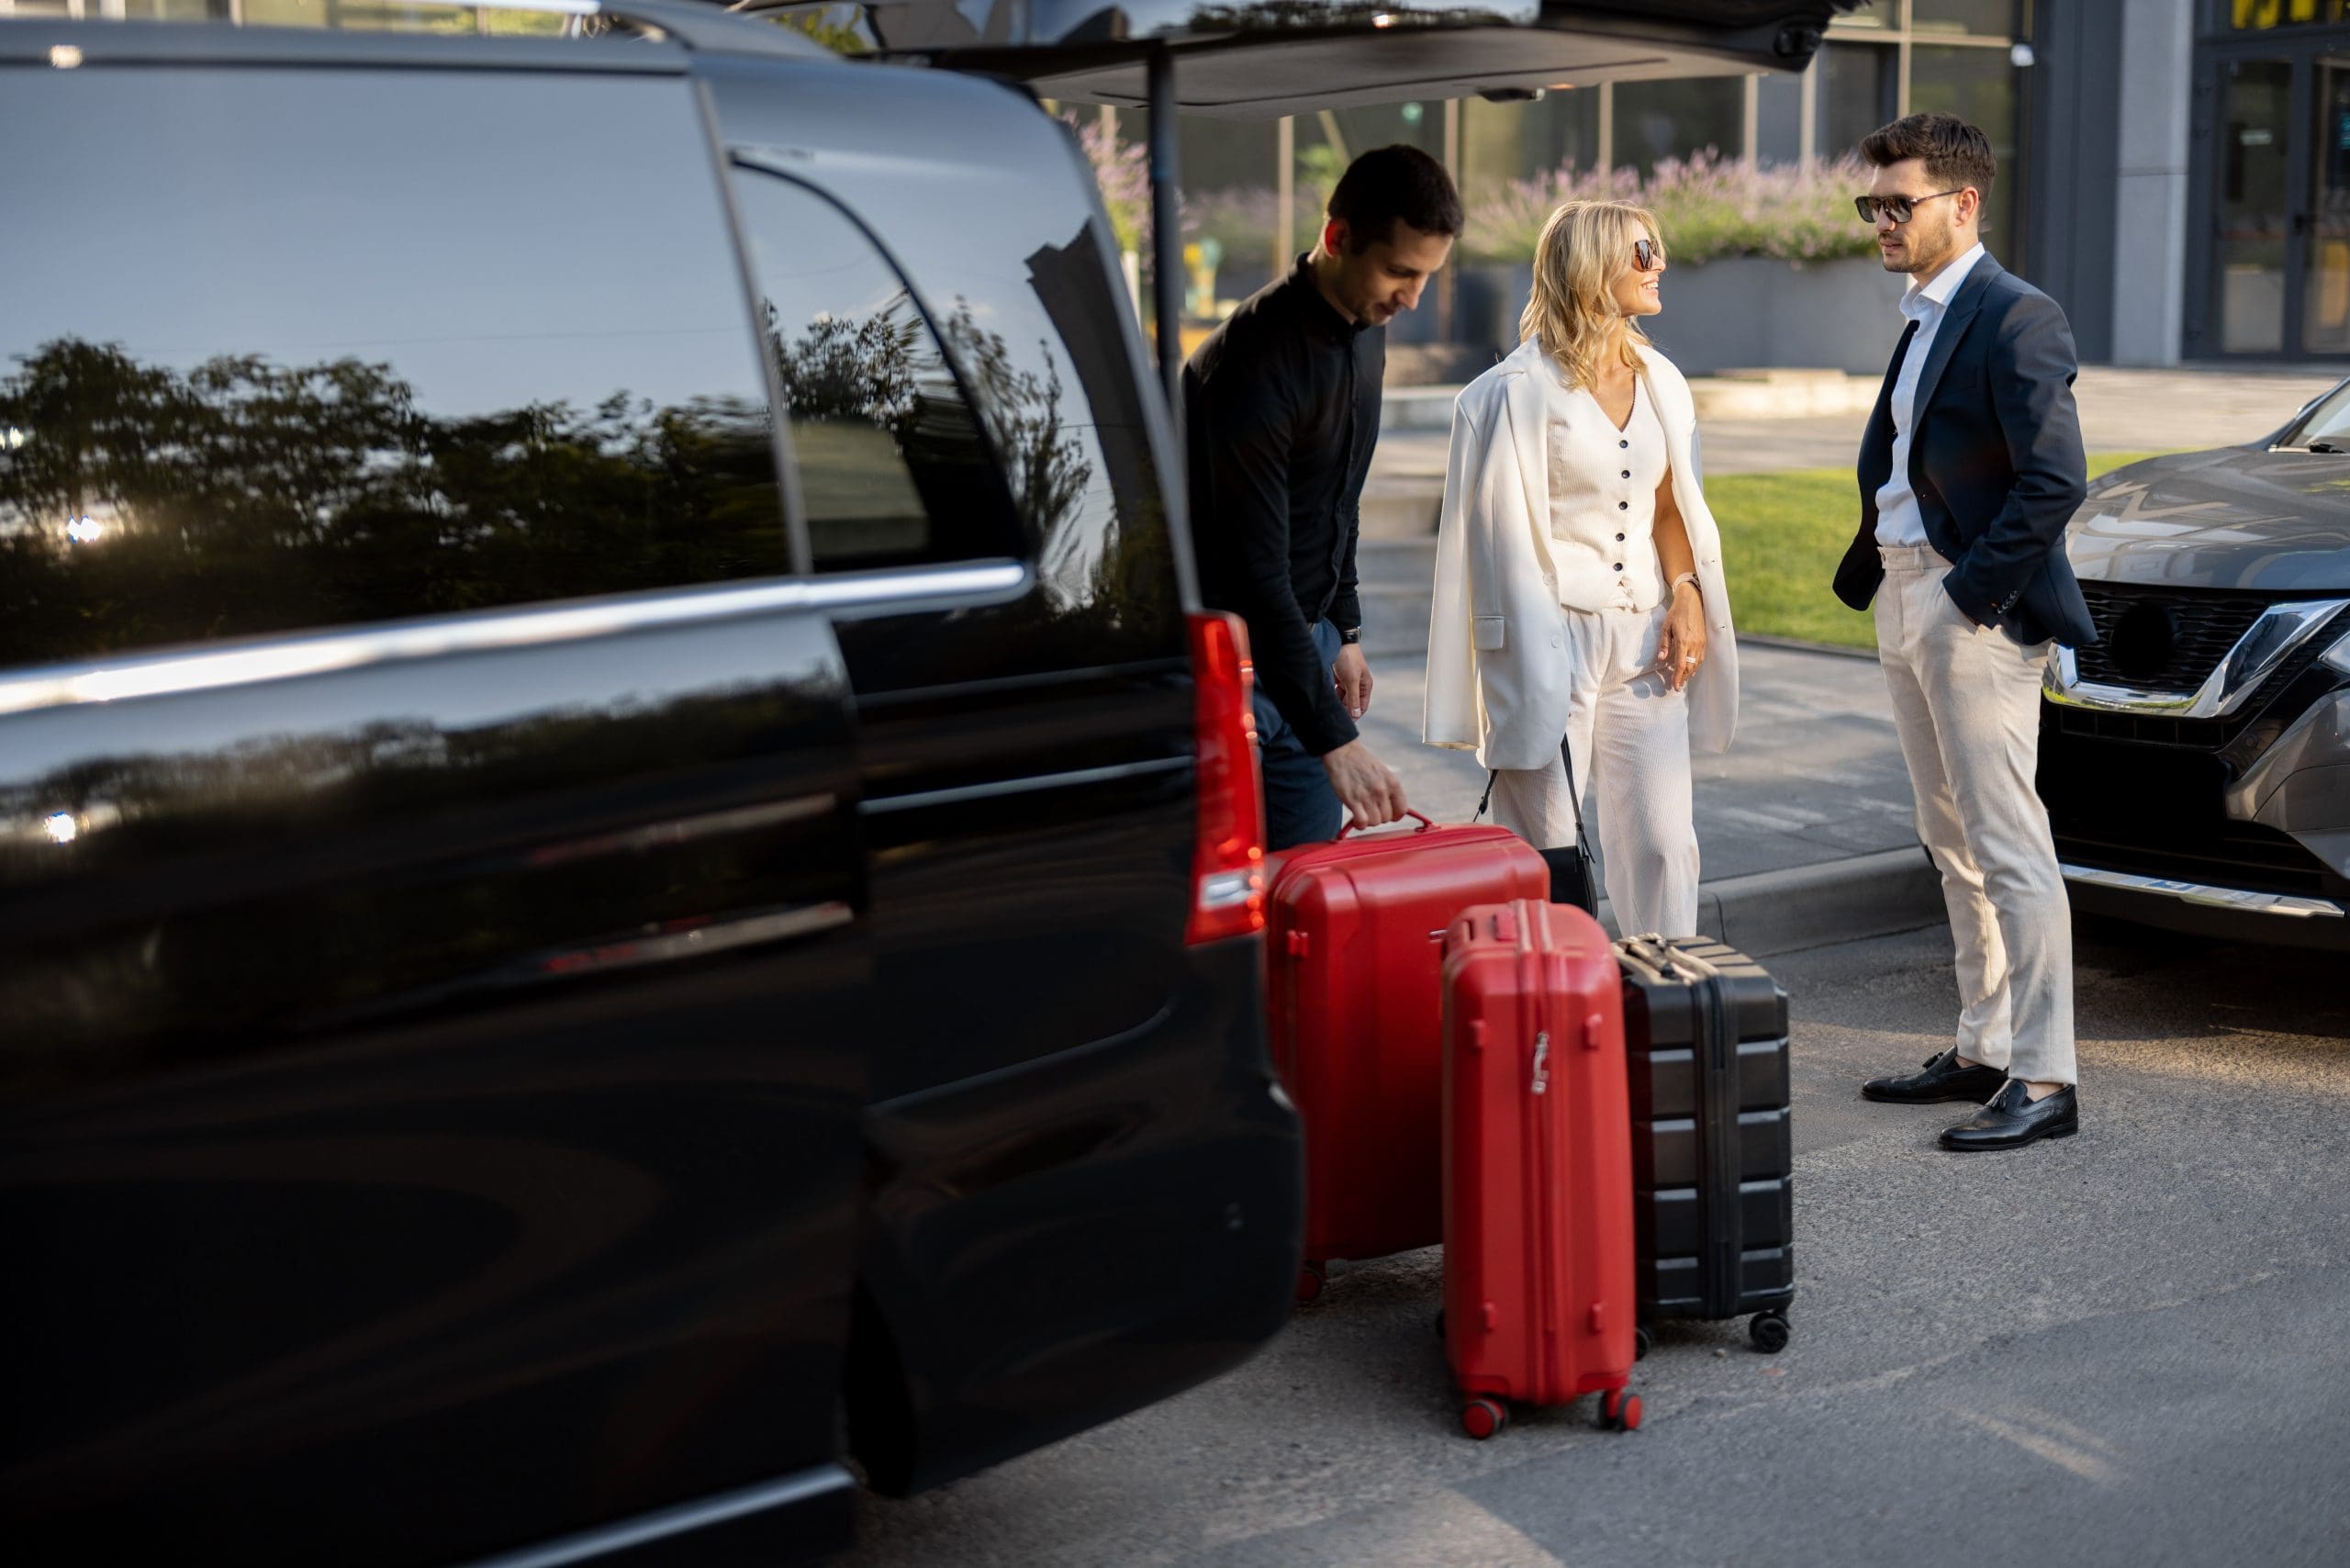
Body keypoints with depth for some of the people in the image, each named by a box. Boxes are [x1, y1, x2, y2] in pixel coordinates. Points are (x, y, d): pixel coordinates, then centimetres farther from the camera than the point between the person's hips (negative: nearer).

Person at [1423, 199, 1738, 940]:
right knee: (1543, 848, 0)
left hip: (1644, 640, 6)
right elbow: (1505, 533, -7)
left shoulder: (1659, 382, 12)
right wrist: (1530, 676, -10)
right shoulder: (1521, 391, -7)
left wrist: (1686, 595, 3)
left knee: (1662, 843, 4)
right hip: (1556, 636, -6)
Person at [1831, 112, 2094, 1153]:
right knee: (1954, 844, 15)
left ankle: (2043, 1079, -3)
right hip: (1905, 603, 10)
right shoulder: (1924, 319, 17)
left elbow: (2055, 479, -20)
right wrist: (1873, 572, 10)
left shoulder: (2017, 319, -13)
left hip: (1975, 611, -10)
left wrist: (1973, 593, -18)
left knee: (2009, 850, -7)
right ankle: (1982, 1050, 24)